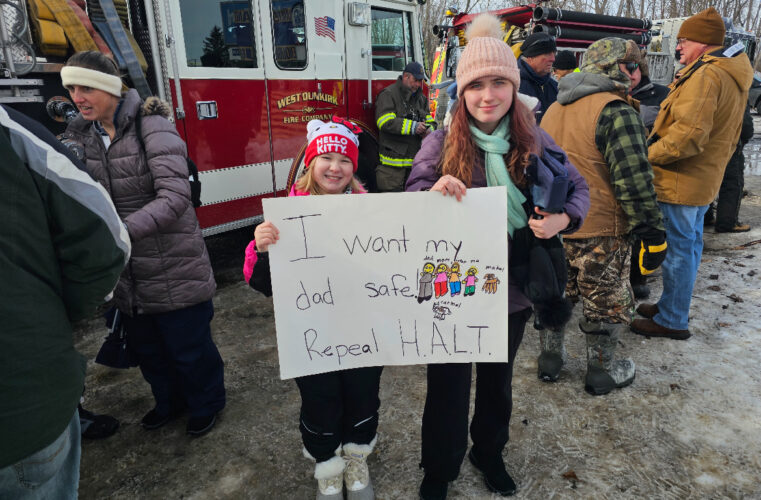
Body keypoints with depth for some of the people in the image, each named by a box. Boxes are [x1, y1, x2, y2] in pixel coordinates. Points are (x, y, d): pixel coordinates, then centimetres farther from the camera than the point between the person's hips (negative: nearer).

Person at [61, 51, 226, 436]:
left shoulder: (152, 127, -16)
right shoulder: (79, 135, 5)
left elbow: (175, 197, -27)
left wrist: (123, 232, -35)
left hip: (174, 270, -6)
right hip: (128, 275, 6)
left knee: (189, 346, 10)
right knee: (145, 347, 22)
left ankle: (206, 404, 37)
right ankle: (169, 401, 48)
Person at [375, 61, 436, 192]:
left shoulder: (421, 98, 19)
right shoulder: (388, 95, -5)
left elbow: (430, 121, 19)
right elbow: (385, 122, -18)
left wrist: (428, 130, -6)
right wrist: (412, 127, -23)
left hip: (415, 160, 7)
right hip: (392, 160, -7)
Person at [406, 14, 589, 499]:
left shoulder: (533, 140, -2)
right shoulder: (440, 143, -9)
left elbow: (578, 187, 6)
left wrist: (561, 219, -16)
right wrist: (432, 192, -36)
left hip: (513, 289, 3)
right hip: (453, 289, -2)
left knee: (498, 380, 23)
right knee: (448, 384, 11)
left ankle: (489, 452, 51)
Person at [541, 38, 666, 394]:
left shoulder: (554, 109, 11)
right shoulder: (616, 111, -15)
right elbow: (634, 181, -20)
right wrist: (653, 235, -14)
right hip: (598, 232, -7)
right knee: (606, 305, 11)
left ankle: (549, 360, 35)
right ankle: (602, 373, 28)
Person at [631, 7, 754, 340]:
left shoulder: (705, 75, -19)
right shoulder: (732, 76, 16)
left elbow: (689, 134, -28)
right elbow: (728, 135, 20)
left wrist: (647, 156, -18)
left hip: (682, 180, -11)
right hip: (704, 177, 11)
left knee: (677, 247, -2)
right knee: (689, 243, 18)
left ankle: (672, 321, 9)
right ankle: (674, 306, 33)